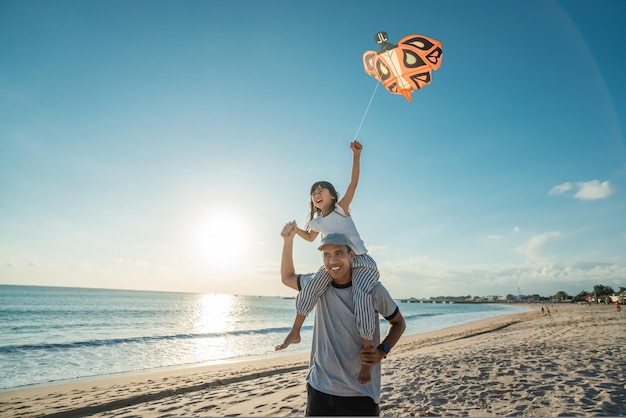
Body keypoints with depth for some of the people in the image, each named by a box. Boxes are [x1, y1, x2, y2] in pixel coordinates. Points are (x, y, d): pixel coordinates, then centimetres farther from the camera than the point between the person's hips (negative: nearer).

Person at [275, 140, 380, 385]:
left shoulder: (342, 208, -2)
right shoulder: (316, 222, 12)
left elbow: (353, 183, -16)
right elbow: (310, 238, 34)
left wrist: (356, 155, -26)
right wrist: (295, 231, 18)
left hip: (362, 261, -5)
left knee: (361, 295, -32)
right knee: (309, 288, -15)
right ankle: (295, 332, 5)